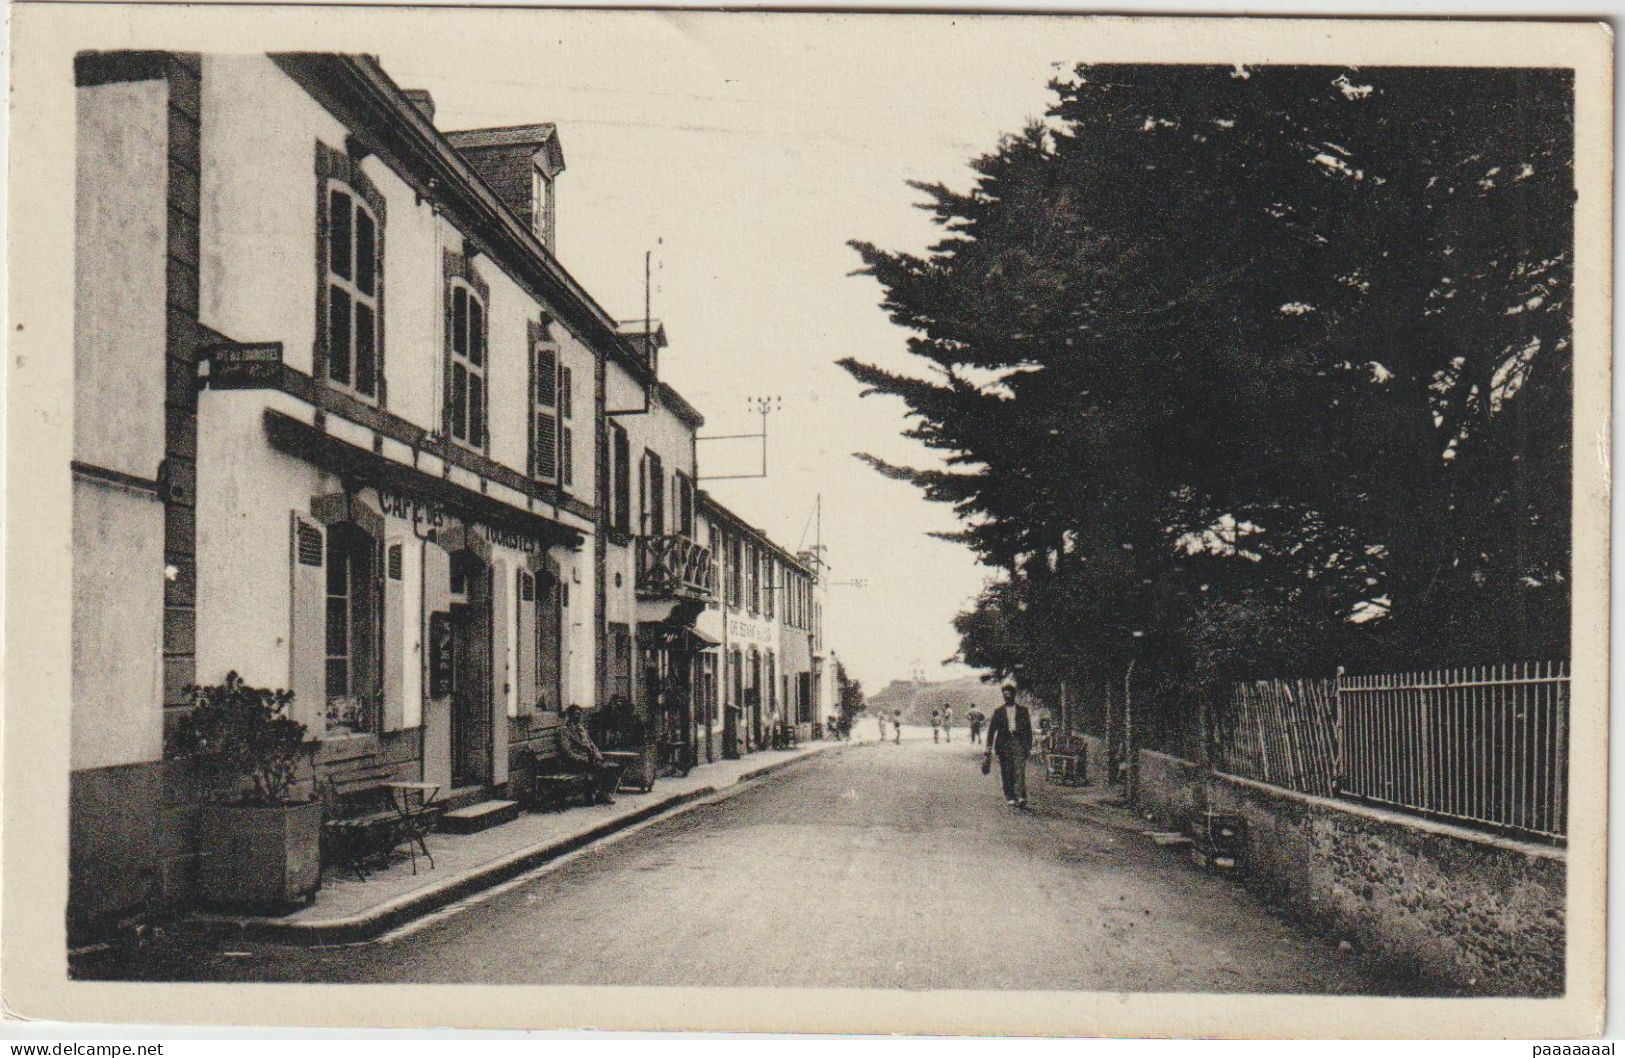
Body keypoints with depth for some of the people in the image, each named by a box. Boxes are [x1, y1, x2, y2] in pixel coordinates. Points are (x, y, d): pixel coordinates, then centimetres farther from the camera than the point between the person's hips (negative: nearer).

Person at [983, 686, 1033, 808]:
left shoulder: (1022, 710, 10)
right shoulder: (998, 711, 11)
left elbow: (1028, 728, 11)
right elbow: (991, 729, 10)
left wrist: (1029, 746, 3)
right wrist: (989, 749, 3)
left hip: (1019, 742, -2)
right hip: (1004, 742, 2)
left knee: (1019, 770, -13)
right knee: (1006, 772, 0)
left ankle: (1021, 797, -19)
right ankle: (1010, 797, 8)